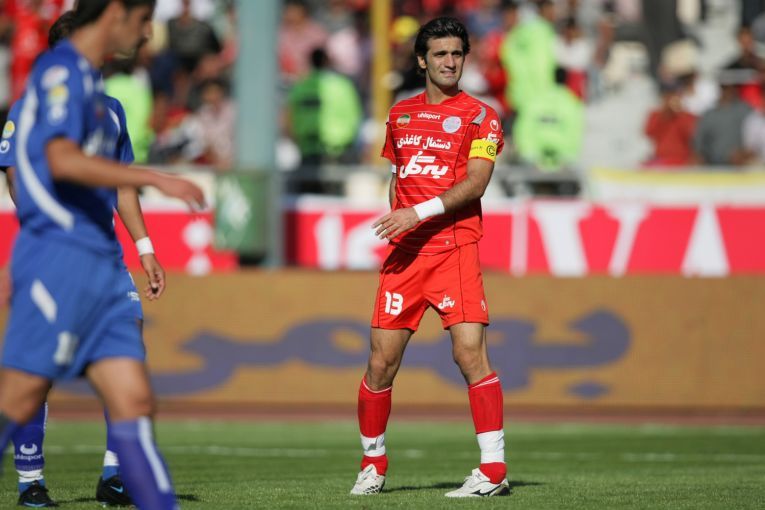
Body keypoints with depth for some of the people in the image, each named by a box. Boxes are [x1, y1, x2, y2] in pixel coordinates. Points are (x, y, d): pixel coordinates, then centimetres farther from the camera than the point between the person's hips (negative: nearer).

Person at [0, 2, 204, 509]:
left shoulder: (86, 78, 21)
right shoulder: (62, 71, -9)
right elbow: (62, 160, -24)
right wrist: (156, 179, -26)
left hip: (99, 267, 9)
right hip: (59, 258, -9)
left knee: (135, 404, -1)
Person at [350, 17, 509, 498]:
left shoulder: (479, 116, 1)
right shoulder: (400, 114, 16)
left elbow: (475, 184, -10)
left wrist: (419, 213, -19)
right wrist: (396, 222, 11)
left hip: (455, 247, -4)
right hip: (404, 251, 4)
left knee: (470, 352, -15)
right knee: (382, 360, 2)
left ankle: (494, 469, -12)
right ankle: (373, 464, 18)